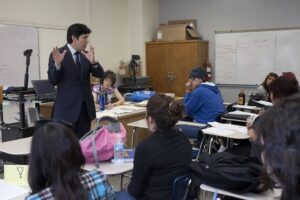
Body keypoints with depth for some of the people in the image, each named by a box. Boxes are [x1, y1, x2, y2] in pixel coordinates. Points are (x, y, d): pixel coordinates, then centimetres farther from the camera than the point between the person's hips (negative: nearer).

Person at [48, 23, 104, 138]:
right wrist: (57, 64, -28)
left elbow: (100, 74, 2)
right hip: (67, 107, -5)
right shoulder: (57, 54, -7)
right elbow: (53, 81, -11)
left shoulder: (86, 55, 9)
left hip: (85, 106, 6)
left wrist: (93, 62, -18)